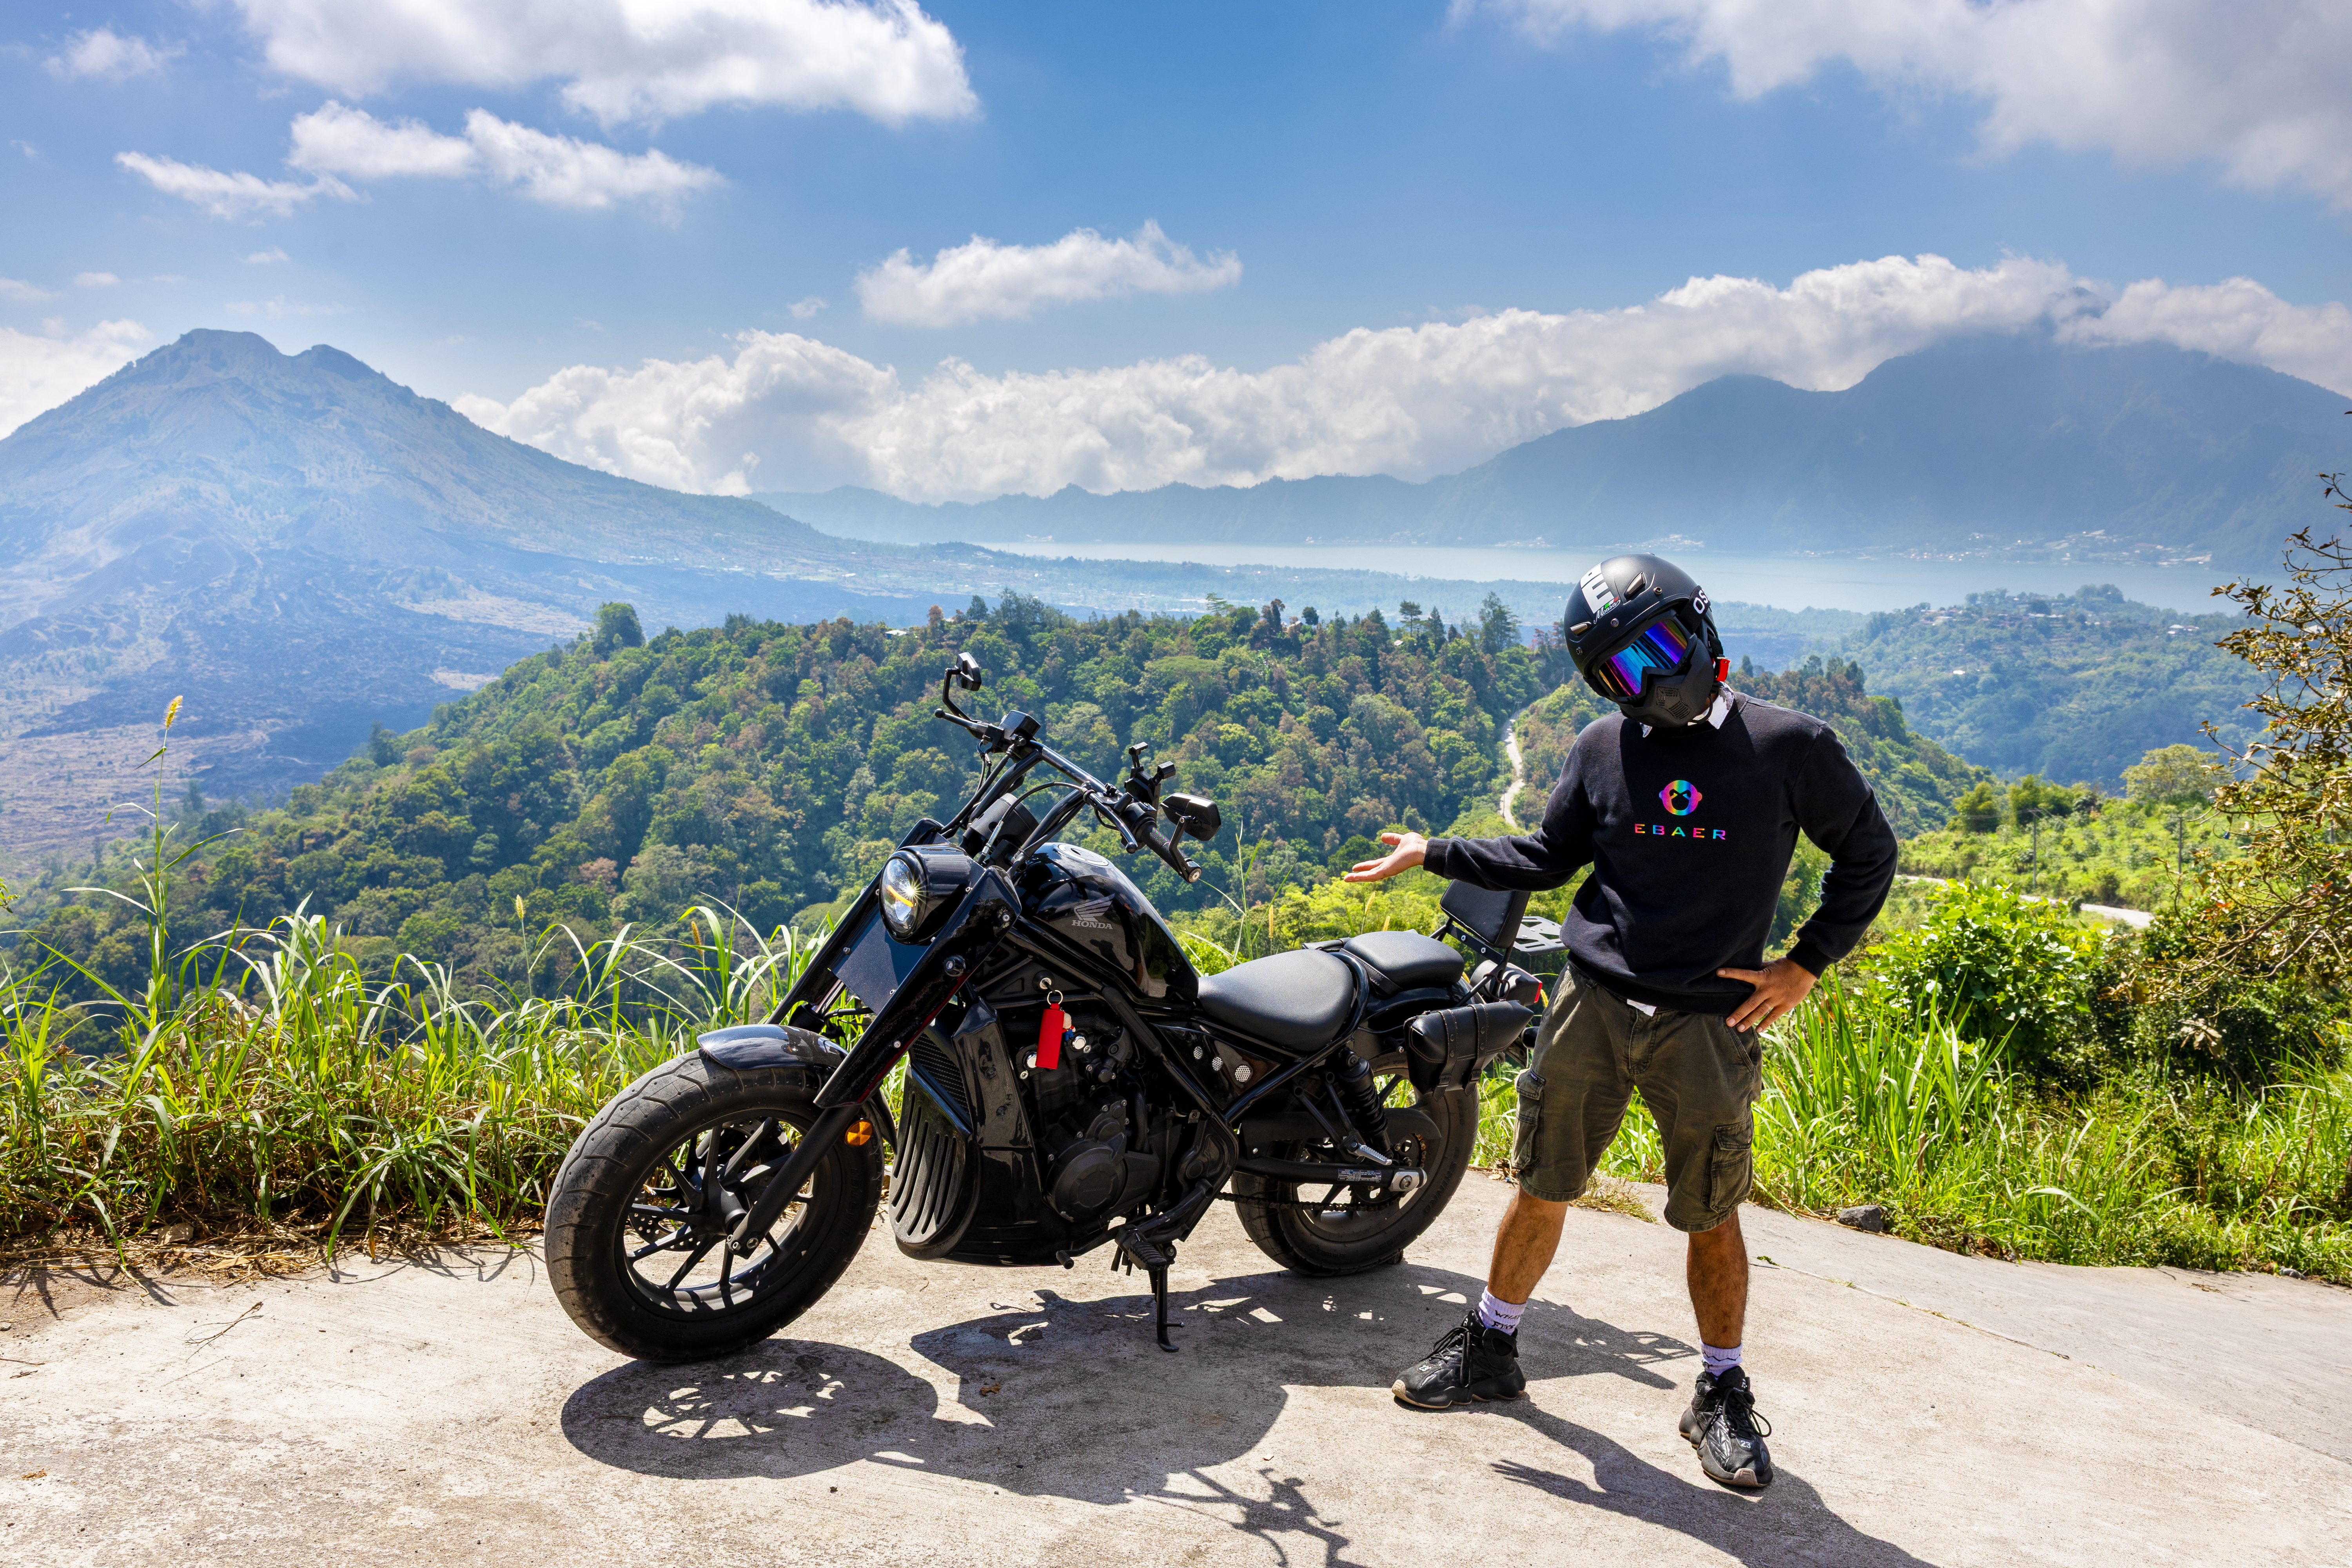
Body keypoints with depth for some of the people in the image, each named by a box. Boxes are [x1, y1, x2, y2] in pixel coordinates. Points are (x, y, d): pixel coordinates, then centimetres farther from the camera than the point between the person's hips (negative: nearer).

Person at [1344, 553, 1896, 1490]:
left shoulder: (1790, 747, -4)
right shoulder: (1604, 748, 4)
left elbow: (1868, 856, 7)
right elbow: (1546, 859, 14)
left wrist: (1806, 965, 0)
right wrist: (1434, 854, 7)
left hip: (1711, 1022, -2)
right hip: (1591, 1006, 3)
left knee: (1712, 1217, 7)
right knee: (1542, 1189, 10)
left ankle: (1723, 1397, 27)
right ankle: (1491, 1350, 28)